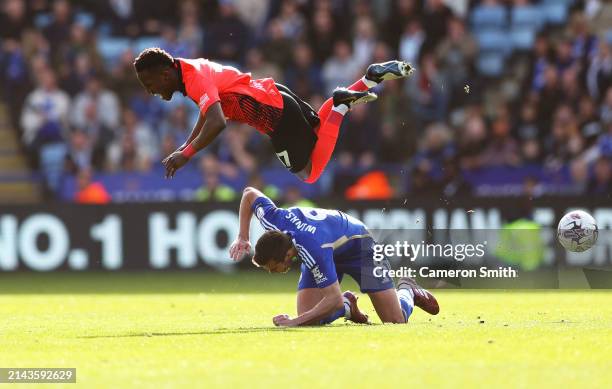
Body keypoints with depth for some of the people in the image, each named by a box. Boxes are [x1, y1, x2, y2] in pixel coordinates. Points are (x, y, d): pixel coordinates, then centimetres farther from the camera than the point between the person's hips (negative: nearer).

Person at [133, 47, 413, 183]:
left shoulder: (197, 78, -25)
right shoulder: (189, 69, 4)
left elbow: (217, 123, -40)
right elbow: (208, 110, 20)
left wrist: (186, 155, -36)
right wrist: (186, 146, 10)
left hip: (277, 115, -9)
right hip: (275, 95, 9)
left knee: (309, 174, 2)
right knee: (318, 126, 33)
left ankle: (340, 105, -3)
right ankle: (371, 79, 26)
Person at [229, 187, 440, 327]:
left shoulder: (313, 250, -47)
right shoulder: (272, 219, -30)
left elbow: (334, 298, -41)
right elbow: (250, 193, -8)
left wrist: (295, 321, -42)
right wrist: (242, 238, -15)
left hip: (357, 244, -6)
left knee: (396, 319, -7)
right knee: (309, 319, -13)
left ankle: (406, 291, 28)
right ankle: (347, 307, 18)